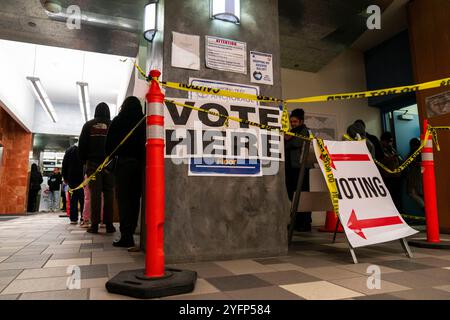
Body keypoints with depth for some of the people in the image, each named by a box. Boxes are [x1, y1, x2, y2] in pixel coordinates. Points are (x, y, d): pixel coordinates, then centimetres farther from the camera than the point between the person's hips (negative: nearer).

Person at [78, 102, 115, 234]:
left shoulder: (88, 125, 7)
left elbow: (81, 145, 6)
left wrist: (84, 160, 14)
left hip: (93, 163, 0)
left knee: (95, 193, -1)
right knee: (108, 193, 2)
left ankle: (94, 224, -3)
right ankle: (109, 224, 1)